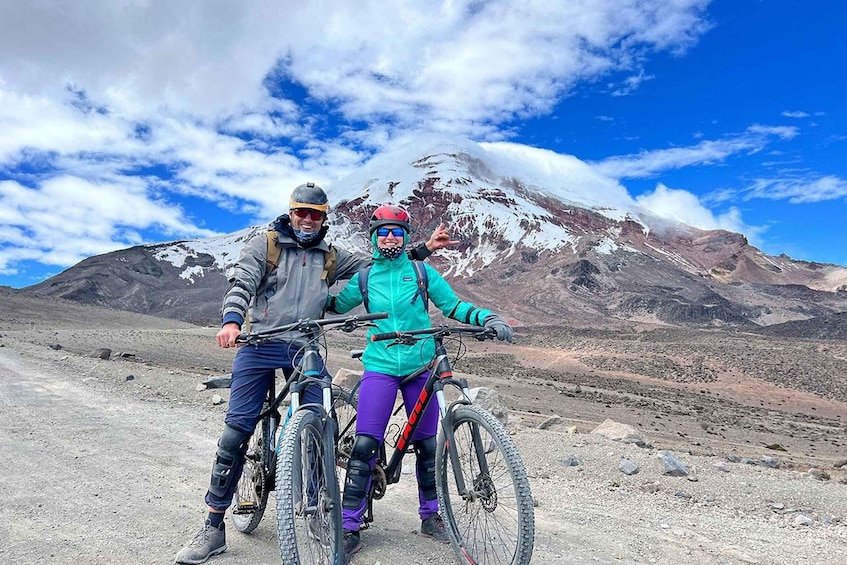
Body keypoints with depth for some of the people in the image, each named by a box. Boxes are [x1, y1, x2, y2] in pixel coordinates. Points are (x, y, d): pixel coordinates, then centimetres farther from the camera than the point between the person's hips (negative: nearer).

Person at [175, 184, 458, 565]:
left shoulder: (330, 257, 14)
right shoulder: (264, 244, 6)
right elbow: (241, 284, -6)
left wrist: (424, 248, 7)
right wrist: (231, 321, -26)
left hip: (305, 351, 3)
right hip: (260, 347, -2)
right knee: (236, 431, -6)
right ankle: (213, 527, 7)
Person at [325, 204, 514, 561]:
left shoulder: (422, 272, 4)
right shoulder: (365, 279, 7)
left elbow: (453, 306, 3)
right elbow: (336, 305, 21)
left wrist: (488, 318, -10)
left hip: (421, 367, 1)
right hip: (380, 368, 0)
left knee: (427, 445, 8)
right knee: (364, 445, -9)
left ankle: (430, 517, 27)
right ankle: (349, 528, 3)